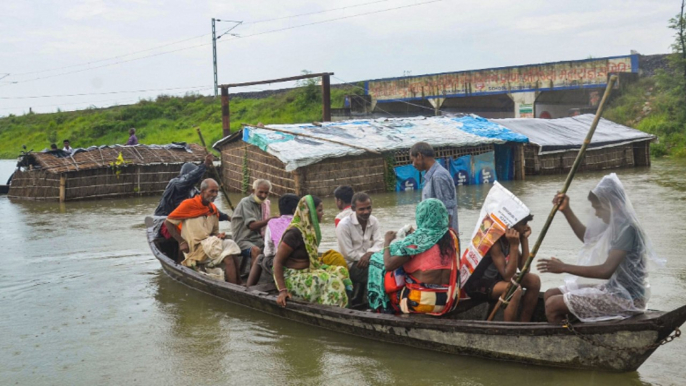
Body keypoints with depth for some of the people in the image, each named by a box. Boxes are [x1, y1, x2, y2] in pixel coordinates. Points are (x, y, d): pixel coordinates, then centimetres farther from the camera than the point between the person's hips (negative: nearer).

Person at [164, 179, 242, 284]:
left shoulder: (213, 209, 13)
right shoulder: (189, 204, -5)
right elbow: (168, 222, -2)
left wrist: (218, 235, -2)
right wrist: (181, 242, -10)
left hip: (210, 245, 7)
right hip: (194, 249, -7)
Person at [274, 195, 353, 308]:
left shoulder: (310, 229, 8)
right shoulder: (295, 233, -18)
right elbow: (277, 261, -18)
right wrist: (282, 291, -24)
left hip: (307, 272, 9)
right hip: (292, 277, -9)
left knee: (341, 271, -8)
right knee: (331, 281, -25)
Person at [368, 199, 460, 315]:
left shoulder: (418, 239, -15)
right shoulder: (452, 235, 3)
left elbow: (389, 265, -14)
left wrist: (387, 242, 3)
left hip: (421, 301, -6)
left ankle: (386, 309, 22)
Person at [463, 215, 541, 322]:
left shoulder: (510, 239, -1)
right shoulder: (494, 241, -27)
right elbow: (508, 276, -30)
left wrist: (524, 239, -10)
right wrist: (514, 246, -34)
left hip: (494, 278, 9)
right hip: (476, 284, -9)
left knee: (534, 280, -1)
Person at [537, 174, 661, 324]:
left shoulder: (627, 230, -21)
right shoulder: (615, 225, 8)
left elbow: (606, 270, -31)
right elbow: (587, 237, 26)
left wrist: (564, 267, -27)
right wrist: (566, 210, 15)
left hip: (626, 299, -10)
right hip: (613, 289, 10)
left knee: (553, 305, -18)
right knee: (551, 294, 9)